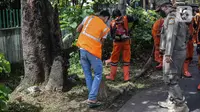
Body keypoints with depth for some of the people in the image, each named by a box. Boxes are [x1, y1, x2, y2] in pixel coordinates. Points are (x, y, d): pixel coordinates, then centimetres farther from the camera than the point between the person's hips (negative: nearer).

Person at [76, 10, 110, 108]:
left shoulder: (89, 17, 9)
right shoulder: (105, 27, 3)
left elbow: (78, 30, 12)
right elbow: (101, 42, 4)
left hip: (82, 48, 4)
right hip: (93, 51, -4)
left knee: (87, 74, 15)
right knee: (98, 74, 8)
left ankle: (92, 95, 21)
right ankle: (92, 99, 0)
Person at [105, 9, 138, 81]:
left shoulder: (112, 23, 4)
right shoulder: (125, 18, -2)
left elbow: (112, 35, 8)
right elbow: (135, 19, -2)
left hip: (117, 43, 1)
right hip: (126, 41, -1)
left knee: (114, 59, 13)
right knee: (126, 59, 8)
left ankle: (112, 76, 18)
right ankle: (126, 77, 9)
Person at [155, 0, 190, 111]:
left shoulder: (171, 17, -15)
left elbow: (170, 37, -24)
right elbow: (187, 34, 20)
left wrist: (168, 54, -28)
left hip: (174, 53, -10)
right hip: (181, 51, 10)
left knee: (170, 79, -4)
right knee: (173, 78, 16)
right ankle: (171, 101, 25)